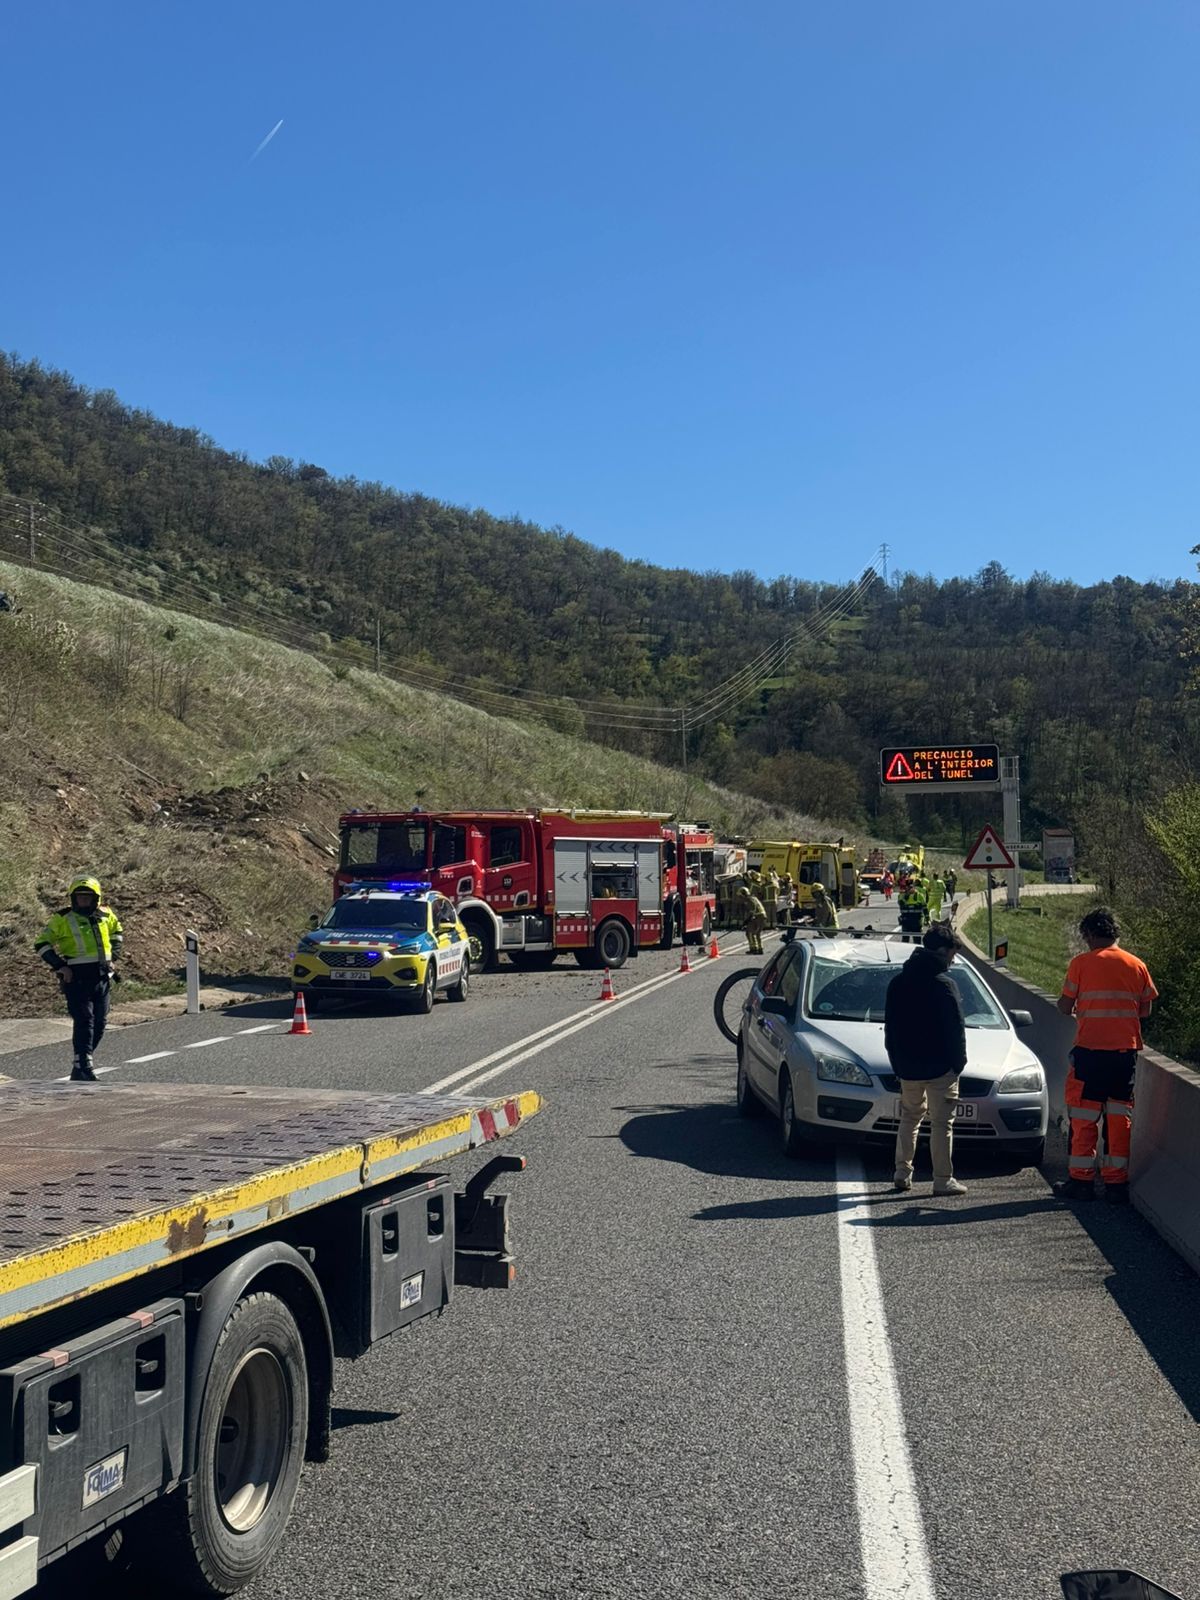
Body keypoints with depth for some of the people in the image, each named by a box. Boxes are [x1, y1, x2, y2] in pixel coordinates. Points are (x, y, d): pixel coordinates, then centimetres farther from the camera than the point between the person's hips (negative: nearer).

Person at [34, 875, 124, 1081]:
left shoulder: (105, 916, 8)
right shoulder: (62, 919, -5)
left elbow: (117, 932, 28)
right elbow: (41, 943, -1)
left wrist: (113, 955, 14)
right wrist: (60, 966, -9)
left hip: (102, 976, 5)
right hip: (76, 977, -5)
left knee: (100, 1022, 8)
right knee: (84, 1020, -15)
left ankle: (82, 1061, 22)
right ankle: (82, 1066, -16)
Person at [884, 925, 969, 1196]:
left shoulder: (898, 982, 7)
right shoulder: (943, 984, -13)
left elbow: (889, 1026, 11)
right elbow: (955, 1029, -13)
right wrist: (958, 1061, -2)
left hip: (907, 1067, 6)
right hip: (940, 1067, -6)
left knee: (909, 1118, 16)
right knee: (941, 1123, 1)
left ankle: (902, 1174, 14)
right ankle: (943, 1180, 3)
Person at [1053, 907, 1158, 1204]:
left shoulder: (1082, 963, -6)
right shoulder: (1137, 966, 5)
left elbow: (1065, 1007, -3)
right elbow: (1145, 1010, 10)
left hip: (1090, 1049, -3)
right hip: (1126, 1049, 3)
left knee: (1084, 1116, 4)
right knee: (1120, 1116, 9)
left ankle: (1081, 1180, 6)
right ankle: (1117, 1182, 11)